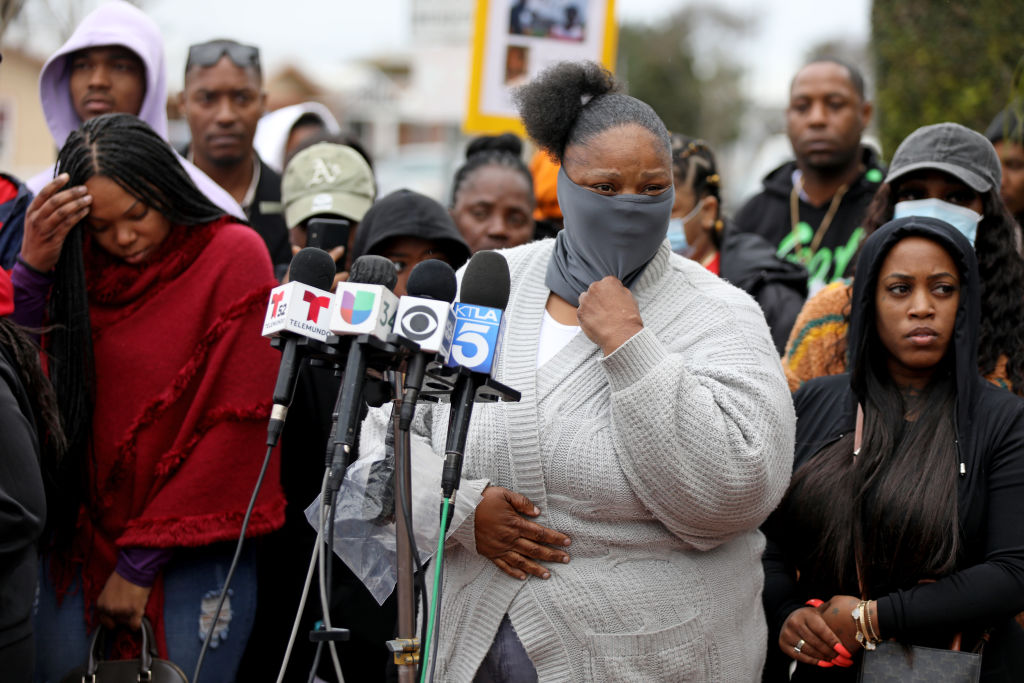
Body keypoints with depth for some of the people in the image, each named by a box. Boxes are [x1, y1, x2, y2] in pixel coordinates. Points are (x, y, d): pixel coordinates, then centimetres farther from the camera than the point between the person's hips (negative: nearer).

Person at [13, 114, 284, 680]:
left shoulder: (234, 256, -6)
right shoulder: (80, 269, 6)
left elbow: (236, 421, -10)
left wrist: (142, 562, -8)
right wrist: (31, 268, -16)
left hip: (192, 554, -3)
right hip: (79, 543, 4)